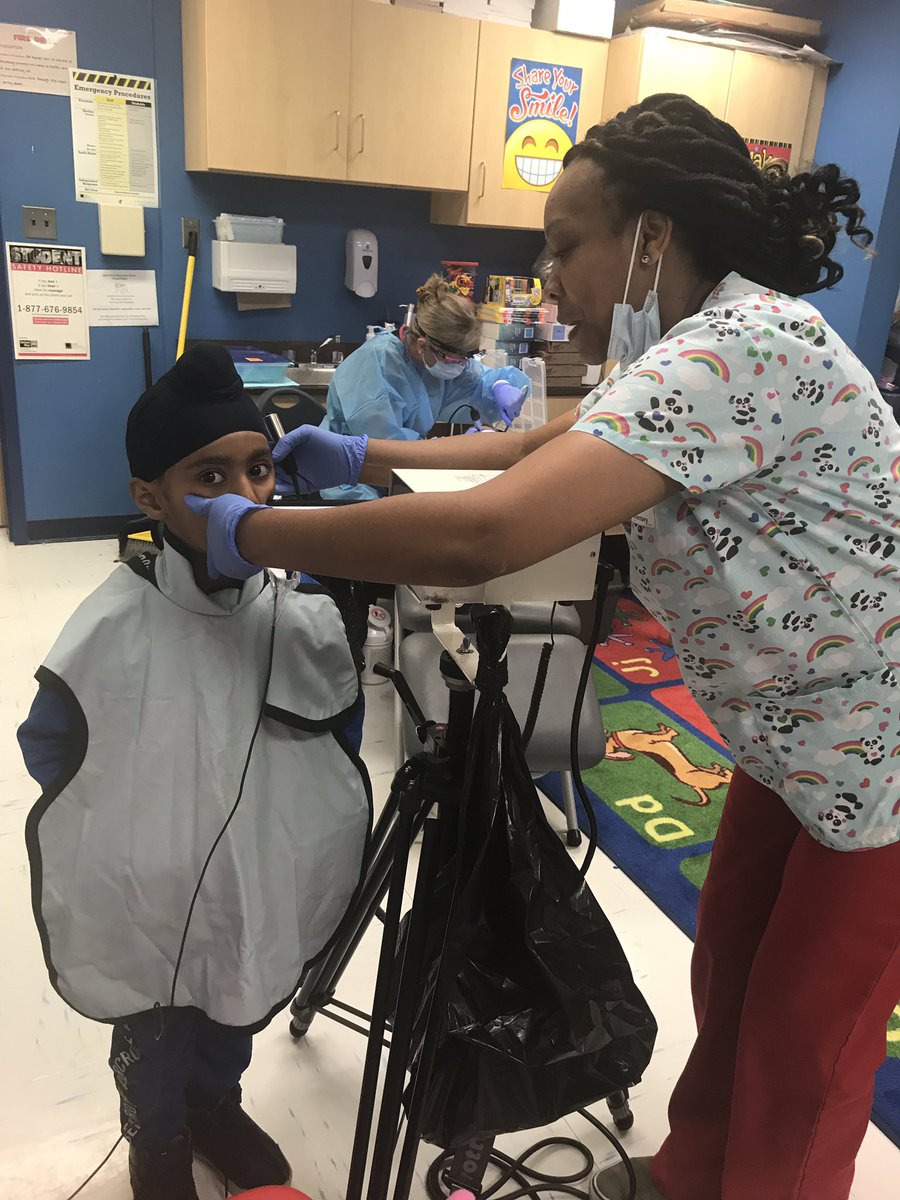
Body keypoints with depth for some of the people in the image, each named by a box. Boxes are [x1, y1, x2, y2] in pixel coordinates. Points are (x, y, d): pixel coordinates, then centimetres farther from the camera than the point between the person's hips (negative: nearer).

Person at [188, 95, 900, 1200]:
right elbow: (543, 446, 12)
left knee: (799, 1062, 11)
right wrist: (364, 457, 5)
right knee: (726, 981, 22)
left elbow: (479, 535, -40)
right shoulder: (694, 348, 2)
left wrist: (252, 534, -26)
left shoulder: (744, 345, -31)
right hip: (797, 742, 9)